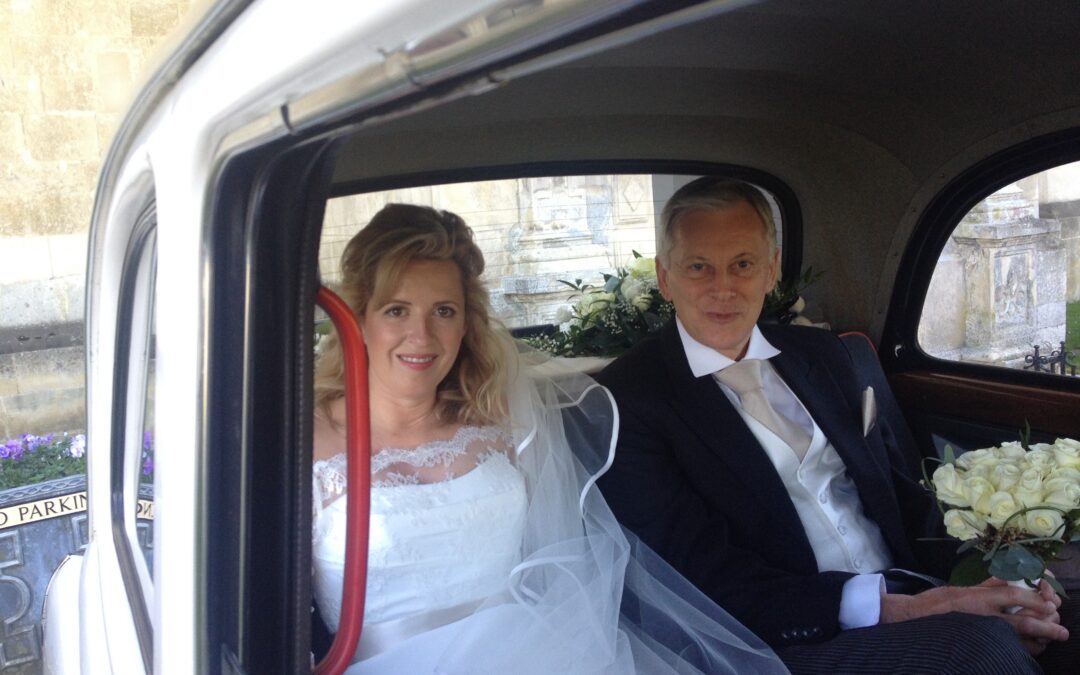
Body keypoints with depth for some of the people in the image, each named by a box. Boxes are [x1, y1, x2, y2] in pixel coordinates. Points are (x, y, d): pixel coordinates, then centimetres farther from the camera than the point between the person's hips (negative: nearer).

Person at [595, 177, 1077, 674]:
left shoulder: (820, 354, 12)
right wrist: (883, 607, -22)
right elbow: (701, 572, -14)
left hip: (910, 600, 6)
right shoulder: (628, 399, -8)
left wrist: (985, 580, -7)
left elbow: (904, 491, 13)